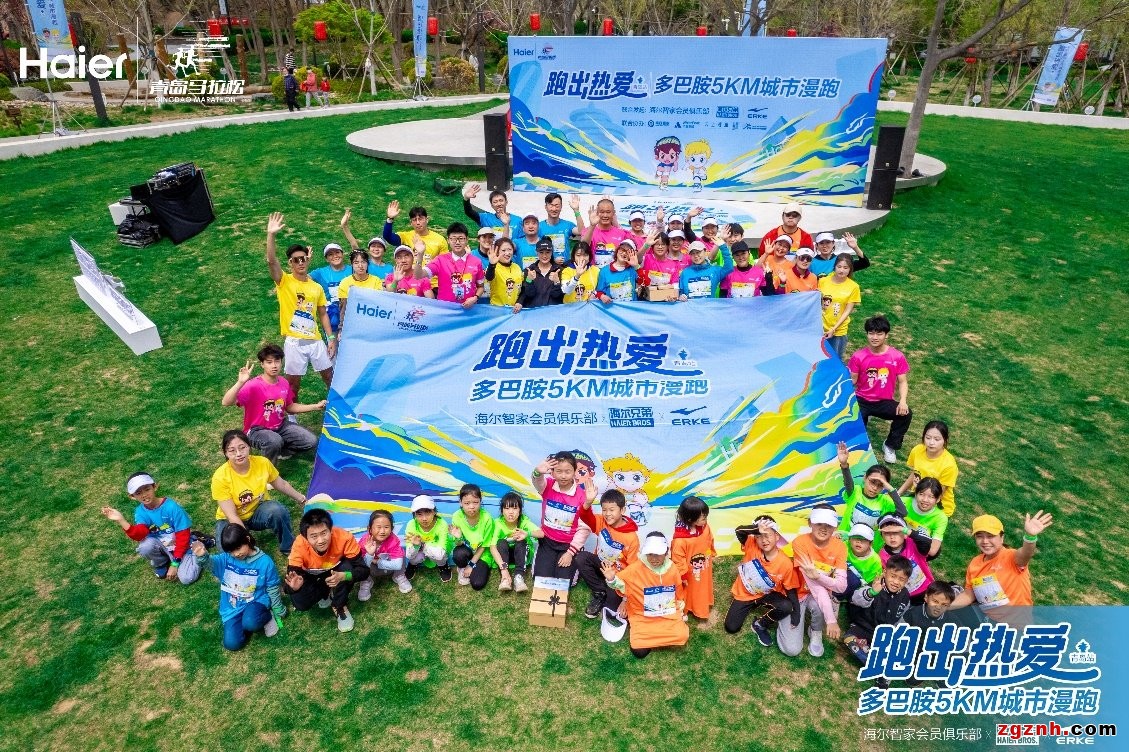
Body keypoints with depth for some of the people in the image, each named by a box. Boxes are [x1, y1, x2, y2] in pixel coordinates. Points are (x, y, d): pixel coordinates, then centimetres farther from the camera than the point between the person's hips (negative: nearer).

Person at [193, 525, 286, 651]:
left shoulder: (265, 562, -12)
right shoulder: (226, 558, -5)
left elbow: (273, 590, -3)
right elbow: (210, 562, -26)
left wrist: (279, 613, 5)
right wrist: (202, 556, -50)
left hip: (256, 601, -3)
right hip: (233, 608, 4)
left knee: (250, 623, -36)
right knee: (231, 643, -15)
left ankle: (267, 616, -2)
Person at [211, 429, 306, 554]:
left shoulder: (262, 463, -17)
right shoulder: (220, 477, -25)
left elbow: (282, 485, 4)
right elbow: (231, 515, -24)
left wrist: (301, 499, 6)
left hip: (259, 511, 2)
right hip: (232, 520, -2)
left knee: (277, 510, -32)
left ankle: (288, 548, -9)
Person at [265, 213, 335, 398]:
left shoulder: (317, 287, 8)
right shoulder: (284, 281, -5)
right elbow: (271, 260, -22)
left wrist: (331, 338, 4)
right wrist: (271, 235, -33)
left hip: (316, 340, 4)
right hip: (294, 342, -3)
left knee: (329, 376, 13)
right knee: (293, 382, 7)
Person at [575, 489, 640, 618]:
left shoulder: (631, 537, -21)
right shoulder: (601, 522, -10)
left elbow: (633, 566, -15)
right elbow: (585, 517, -27)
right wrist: (588, 503, -48)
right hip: (601, 565, 4)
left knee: (611, 607, -22)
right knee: (581, 558, -26)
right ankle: (600, 593, -9)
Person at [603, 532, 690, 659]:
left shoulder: (672, 569, -3)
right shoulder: (636, 568, -13)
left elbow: (679, 590, 13)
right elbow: (621, 583, -9)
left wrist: (680, 604, 6)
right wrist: (612, 580, -28)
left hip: (668, 614, 2)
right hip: (642, 616, -2)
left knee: (683, 636, -20)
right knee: (639, 651, -15)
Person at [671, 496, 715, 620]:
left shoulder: (705, 527, -20)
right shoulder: (680, 540, -39)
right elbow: (678, 559, -26)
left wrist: (711, 556, 15)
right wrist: (683, 575, -15)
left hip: (704, 570, 6)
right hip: (690, 572, -6)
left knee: (703, 589, 30)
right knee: (689, 592, 19)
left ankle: (702, 608, 57)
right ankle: (684, 610, 45)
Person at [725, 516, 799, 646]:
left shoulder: (786, 563, -23)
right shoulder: (752, 546, -23)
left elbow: (791, 590, -11)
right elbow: (739, 531, -43)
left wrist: (796, 612, -20)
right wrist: (757, 529, -61)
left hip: (767, 595, 0)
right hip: (744, 594, 0)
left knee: (787, 607, -29)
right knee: (731, 628, -4)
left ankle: (760, 625, -1)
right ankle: (752, 606, 24)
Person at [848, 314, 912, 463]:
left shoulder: (897, 356, -8)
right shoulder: (858, 356, -9)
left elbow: (902, 381, -5)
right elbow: (851, 381, -3)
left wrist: (903, 401, -22)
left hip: (884, 402, 1)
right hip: (861, 401, -1)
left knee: (906, 414, -27)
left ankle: (890, 446, -2)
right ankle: (863, 417, 13)